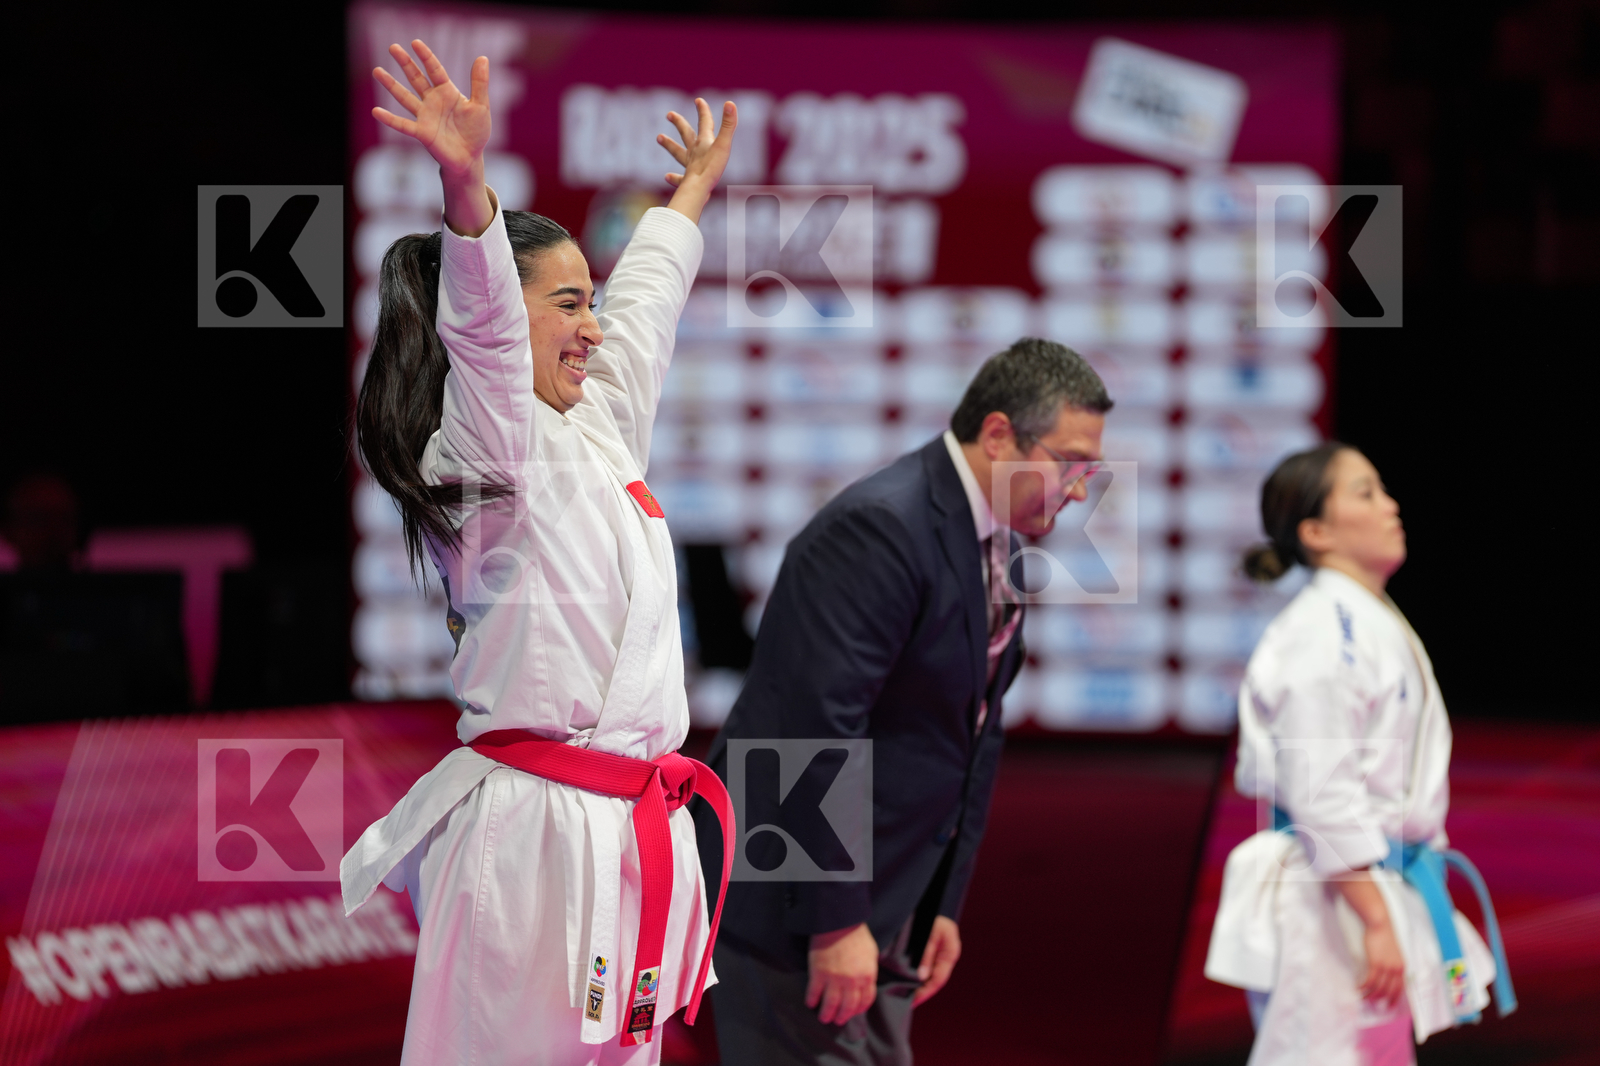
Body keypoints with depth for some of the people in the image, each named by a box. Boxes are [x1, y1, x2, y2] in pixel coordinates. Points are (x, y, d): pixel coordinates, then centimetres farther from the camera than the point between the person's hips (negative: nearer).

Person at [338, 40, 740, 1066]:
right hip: (534, 834, -9)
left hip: (628, 829, 9)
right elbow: (486, 332, -28)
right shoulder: (485, 450, -8)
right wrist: (466, 186, -45)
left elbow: (646, 299, 35)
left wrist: (696, 186, 50)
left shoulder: (600, 433, 18)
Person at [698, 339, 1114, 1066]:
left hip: (884, 906, 10)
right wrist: (834, 923, -24)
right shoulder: (879, 529, -20)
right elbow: (818, 726, -25)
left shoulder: (998, 553, 12)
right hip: (792, 905, -10)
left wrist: (943, 905, 16)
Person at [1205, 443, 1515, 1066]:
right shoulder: (1324, 633, -16)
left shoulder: (1370, 623, 15)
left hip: (1381, 890, 10)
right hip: (1329, 898, -10)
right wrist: (1376, 922, -23)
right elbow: (1322, 795, -21)